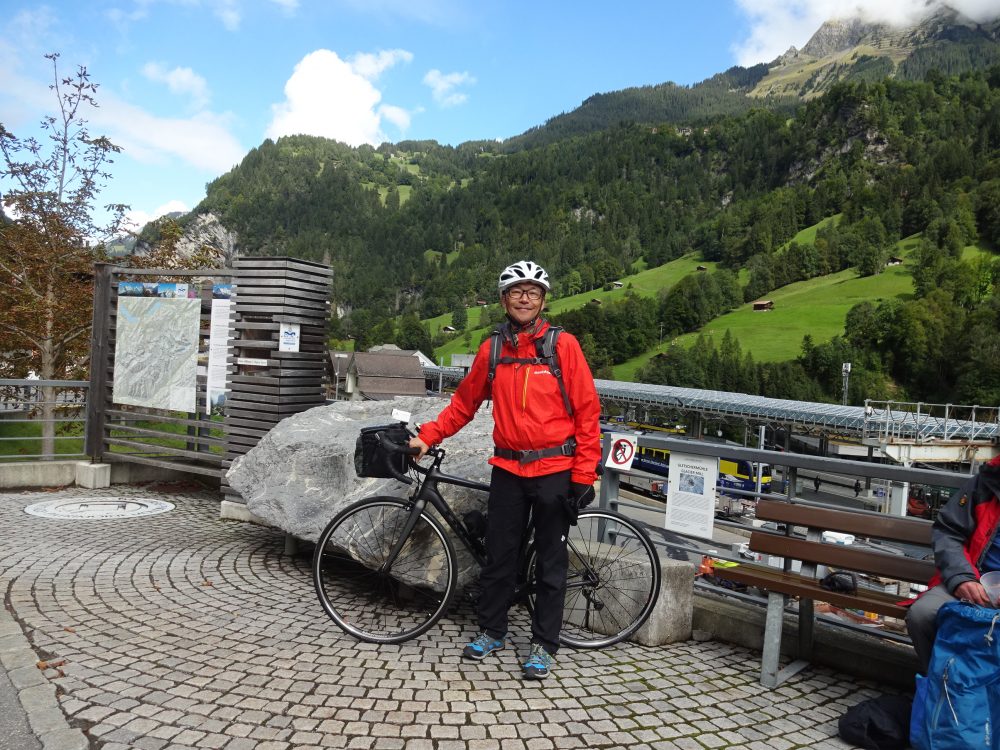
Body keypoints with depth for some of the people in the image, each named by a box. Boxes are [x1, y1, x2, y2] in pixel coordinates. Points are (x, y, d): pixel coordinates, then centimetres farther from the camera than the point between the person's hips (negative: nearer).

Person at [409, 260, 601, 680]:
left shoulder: (563, 345, -6)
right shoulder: (491, 349, 4)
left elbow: (587, 411, -6)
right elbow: (464, 403, 13)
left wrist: (584, 474, -9)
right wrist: (427, 437, 6)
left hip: (554, 470, -3)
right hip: (507, 469, 3)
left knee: (551, 561, 7)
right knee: (498, 555, 11)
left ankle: (544, 645, 21)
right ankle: (491, 632, 29)